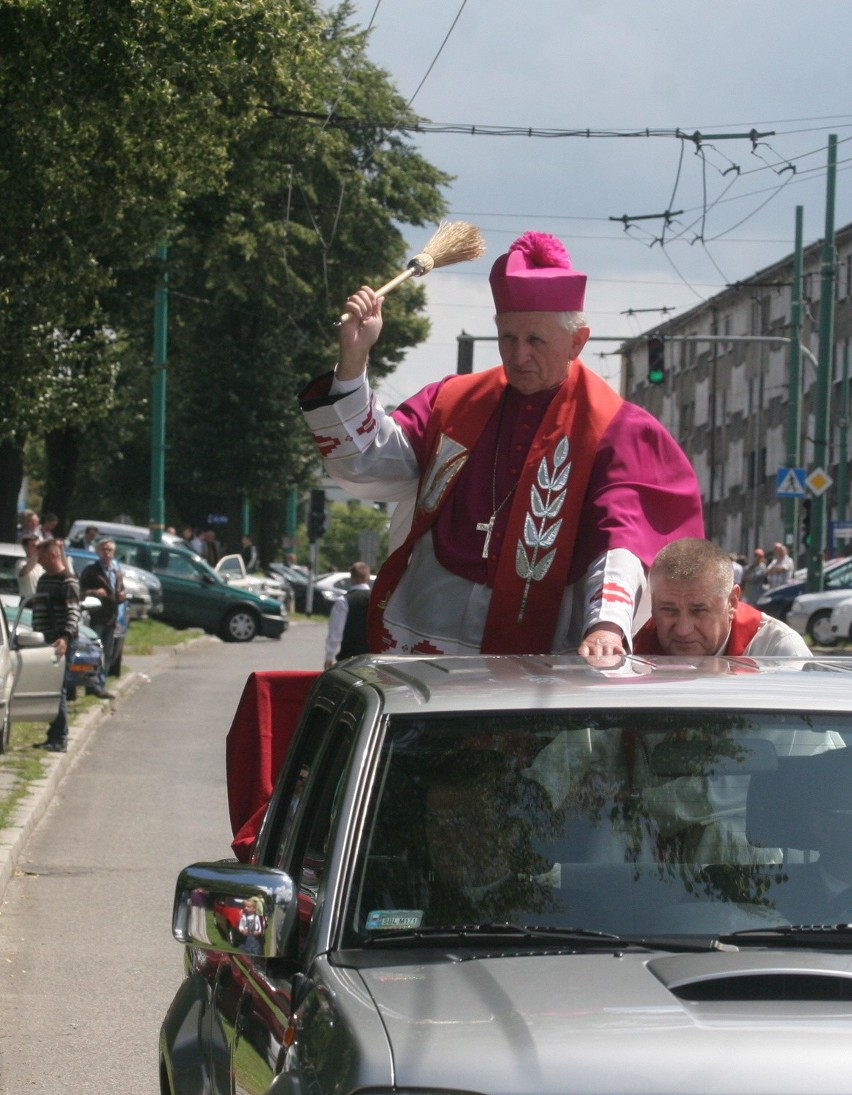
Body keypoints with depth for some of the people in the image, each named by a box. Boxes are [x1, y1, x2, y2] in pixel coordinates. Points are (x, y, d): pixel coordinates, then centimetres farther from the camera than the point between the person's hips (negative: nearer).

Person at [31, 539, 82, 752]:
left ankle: (60, 740, -8)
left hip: (60, 643, -8)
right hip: (44, 640, 8)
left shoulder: (68, 582, -9)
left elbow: (73, 612, -18)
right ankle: (54, 736, 15)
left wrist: (65, 637, -32)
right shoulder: (44, 579, 17)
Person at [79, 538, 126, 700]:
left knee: (107, 655, 9)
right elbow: (81, 590, -6)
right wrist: (93, 592, -24)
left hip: (111, 617, 7)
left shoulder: (117, 572, 18)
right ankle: (95, 685, -9)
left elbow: (121, 590, 26)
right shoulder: (91, 571, -2)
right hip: (96, 617, -7)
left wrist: (122, 596, 3)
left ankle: (100, 685, 15)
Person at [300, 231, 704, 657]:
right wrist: (353, 359, -6)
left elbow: (621, 537, -14)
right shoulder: (453, 402, 11)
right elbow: (367, 461, 5)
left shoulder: (612, 430, -1)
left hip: (533, 650, -3)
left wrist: (608, 624, -31)